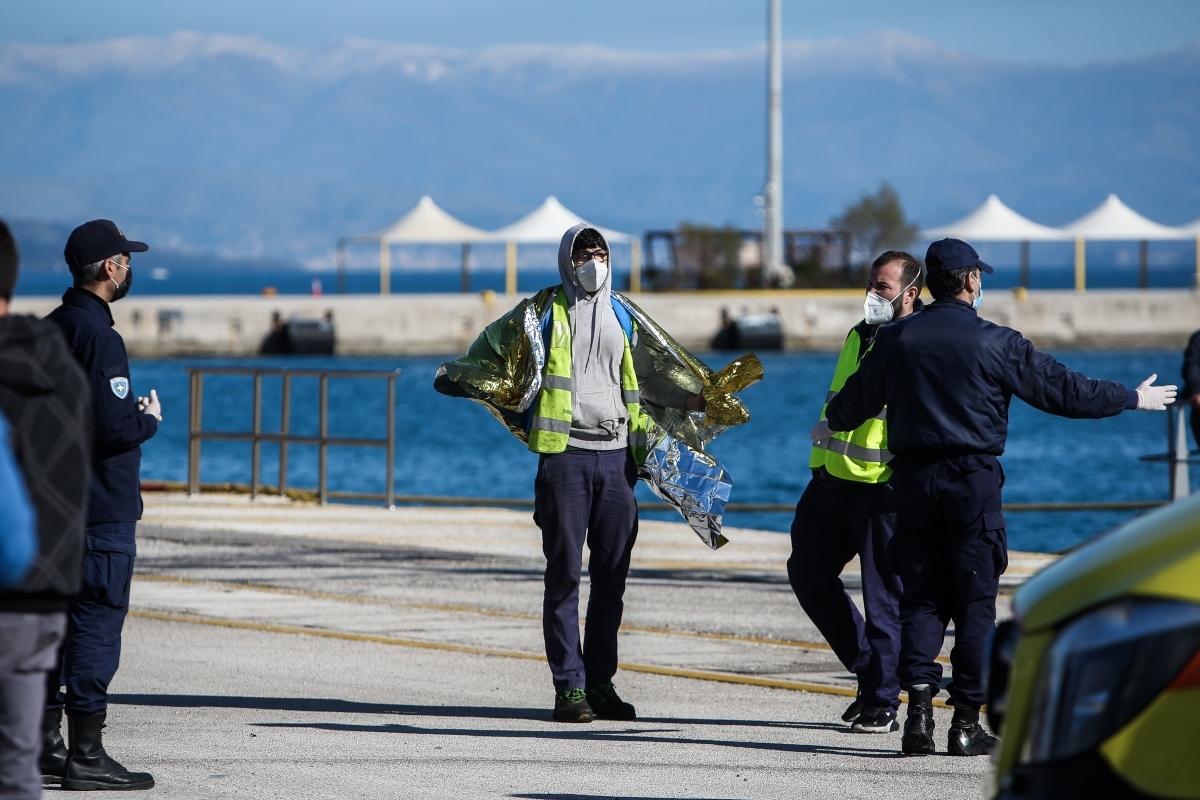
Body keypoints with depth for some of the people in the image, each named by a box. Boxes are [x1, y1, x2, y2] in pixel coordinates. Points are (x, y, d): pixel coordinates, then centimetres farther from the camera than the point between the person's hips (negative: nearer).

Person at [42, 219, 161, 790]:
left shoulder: (50, 328, 12)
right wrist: (151, 419, -3)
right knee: (97, 622, -6)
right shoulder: (97, 335, -17)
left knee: (54, 619, 13)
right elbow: (114, 427, -23)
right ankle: (85, 755, -5)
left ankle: (43, 744, 17)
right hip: (100, 506, -10)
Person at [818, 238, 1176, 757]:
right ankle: (966, 723, 1)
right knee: (975, 601, 2)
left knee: (920, 598, 8)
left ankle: (919, 709, -3)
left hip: (912, 478, 3)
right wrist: (1131, 399, 11)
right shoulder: (994, 343, -6)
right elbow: (1061, 388, -2)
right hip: (972, 480, -3)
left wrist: (832, 424, 41)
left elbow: (858, 397, 18)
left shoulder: (896, 339, 5)